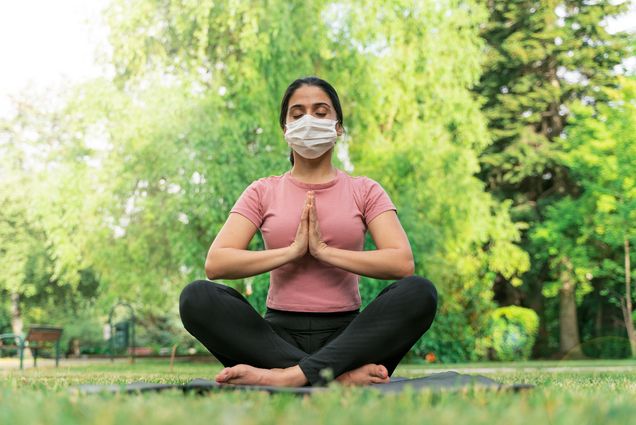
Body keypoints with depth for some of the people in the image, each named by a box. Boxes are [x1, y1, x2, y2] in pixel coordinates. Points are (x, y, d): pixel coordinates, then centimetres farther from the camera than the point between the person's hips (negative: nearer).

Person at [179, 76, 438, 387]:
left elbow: (403, 263, -7)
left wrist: (324, 251, -13)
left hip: (345, 335, 0)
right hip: (279, 334, 0)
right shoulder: (263, 192, 11)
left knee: (419, 292, -27)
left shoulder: (364, 191, 10)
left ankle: (288, 375, -35)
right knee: (197, 296, -27)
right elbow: (215, 263, -4)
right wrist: (292, 251, -12)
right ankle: (342, 375, -33)